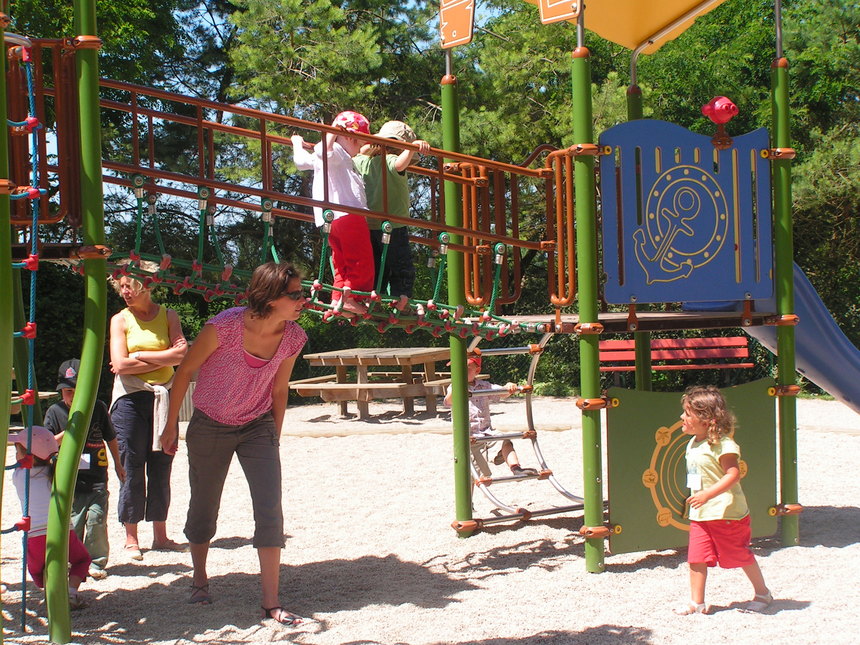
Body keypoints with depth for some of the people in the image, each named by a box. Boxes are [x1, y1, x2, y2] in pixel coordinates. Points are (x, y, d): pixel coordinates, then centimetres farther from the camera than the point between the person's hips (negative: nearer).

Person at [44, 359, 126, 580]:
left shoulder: (98, 408, 3)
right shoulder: (55, 411, 1)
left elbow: (110, 438, 16)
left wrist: (117, 464, 24)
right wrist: (67, 433, -19)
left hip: (97, 479, 0)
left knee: (97, 520, -6)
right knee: (72, 523, 0)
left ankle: (96, 562, 6)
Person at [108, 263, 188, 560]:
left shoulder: (167, 315, 6)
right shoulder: (120, 320, 2)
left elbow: (182, 354, -8)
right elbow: (120, 365, -10)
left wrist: (140, 357, -9)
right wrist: (162, 359, -6)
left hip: (163, 397, 2)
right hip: (130, 398, -2)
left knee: (161, 466, 5)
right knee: (132, 468, -1)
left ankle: (160, 536, 14)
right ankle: (131, 538, 7)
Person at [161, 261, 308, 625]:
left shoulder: (293, 338, -12)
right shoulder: (225, 327, -25)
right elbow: (185, 371, -10)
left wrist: (274, 439, 11)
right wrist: (171, 426, -3)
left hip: (257, 427, 2)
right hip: (209, 428, -2)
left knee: (270, 510, -10)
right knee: (204, 508, 12)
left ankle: (271, 602, -1)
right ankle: (199, 581, 38)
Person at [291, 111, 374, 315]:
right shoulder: (337, 153, -5)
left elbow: (300, 160, 35)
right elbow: (322, 150, -26)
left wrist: (297, 143, 52)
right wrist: (333, 131, -16)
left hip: (330, 219, 10)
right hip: (348, 214, -10)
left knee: (341, 263, 13)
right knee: (361, 262, -7)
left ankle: (337, 299, 8)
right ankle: (351, 298, -11)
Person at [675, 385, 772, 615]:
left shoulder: (722, 444, -19)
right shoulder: (693, 444, 10)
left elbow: (733, 474, -26)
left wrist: (707, 494, -33)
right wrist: (695, 497, 16)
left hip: (726, 512, -8)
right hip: (700, 515, 8)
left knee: (740, 555, 6)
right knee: (696, 558, 1)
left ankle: (762, 593, 25)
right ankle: (696, 602, 8)